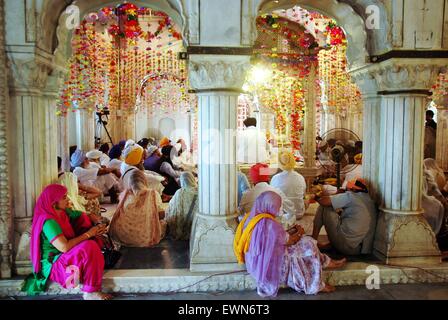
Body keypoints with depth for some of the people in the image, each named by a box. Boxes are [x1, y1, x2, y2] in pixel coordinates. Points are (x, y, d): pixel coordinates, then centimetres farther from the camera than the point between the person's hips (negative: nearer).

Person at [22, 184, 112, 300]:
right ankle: (91, 292, -17)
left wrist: (98, 227, -10)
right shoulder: (49, 222, -23)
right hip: (52, 265, -9)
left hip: (65, 256, 9)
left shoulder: (64, 212, 1)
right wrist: (88, 234, -22)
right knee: (90, 247, -27)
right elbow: (64, 247, -32)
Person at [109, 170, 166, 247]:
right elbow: (161, 215, -4)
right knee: (163, 223, 25)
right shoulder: (153, 194, -12)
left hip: (122, 237, 1)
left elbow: (119, 214, 10)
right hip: (145, 239, -1)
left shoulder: (125, 194, -5)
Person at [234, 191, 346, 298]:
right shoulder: (270, 224, -29)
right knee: (307, 247, 3)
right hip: (268, 263, -9)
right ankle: (317, 286, 18)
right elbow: (289, 241, -13)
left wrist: (293, 232, 11)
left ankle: (327, 262, 23)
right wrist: (299, 232, 7)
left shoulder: (251, 217, -2)